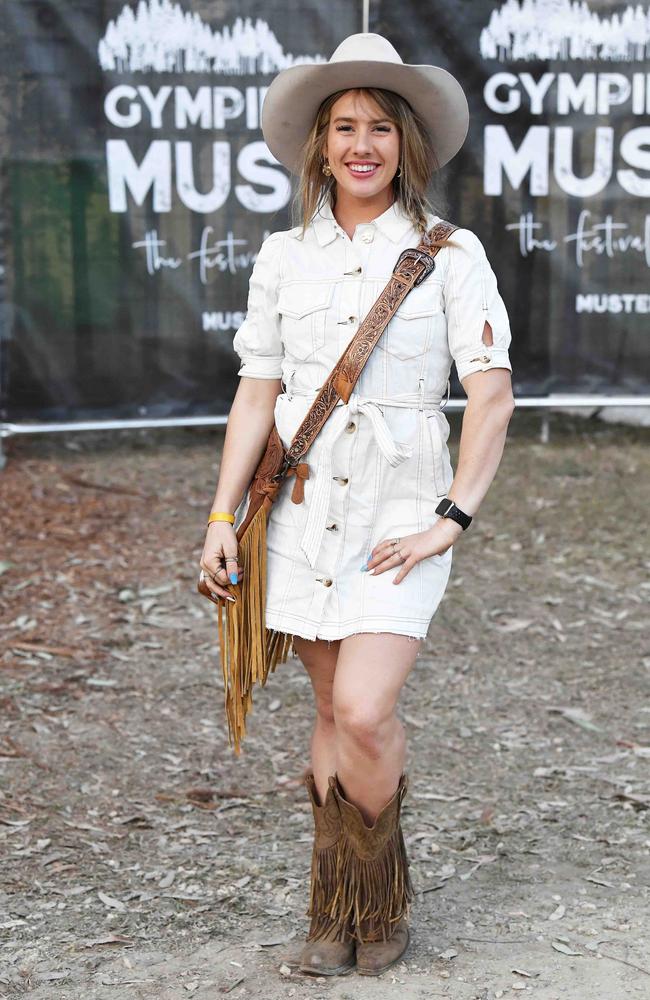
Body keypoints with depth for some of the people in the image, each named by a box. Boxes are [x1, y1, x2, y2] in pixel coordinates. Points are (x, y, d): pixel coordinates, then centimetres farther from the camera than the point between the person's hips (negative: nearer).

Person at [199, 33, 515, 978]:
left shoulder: (451, 253, -4)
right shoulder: (284, 256, 6)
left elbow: (492, 395, -6)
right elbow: (256, 393, 8)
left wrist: (453, 519, -13)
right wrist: (221, 518, 4)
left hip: (400, 513, -3)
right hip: (303, 507, 3)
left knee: (364, 713, -14)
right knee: (335, 712, 10)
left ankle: (380, 897, 13)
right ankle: (339, 910, 25)